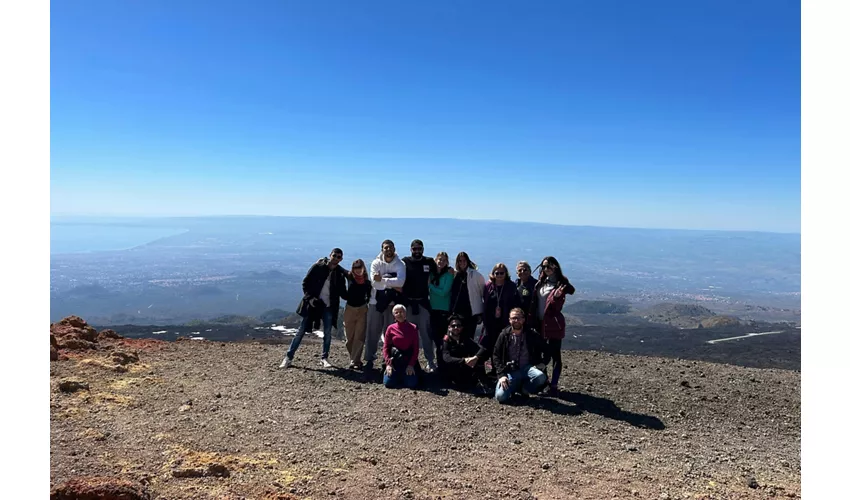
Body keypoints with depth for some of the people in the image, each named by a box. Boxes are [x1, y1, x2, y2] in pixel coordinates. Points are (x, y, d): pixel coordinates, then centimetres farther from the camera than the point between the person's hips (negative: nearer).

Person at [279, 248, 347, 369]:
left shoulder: (340, 273, 1)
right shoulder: (317, 267, -7)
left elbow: (342, 292, 6)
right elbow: (305, 283, -3)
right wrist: (310, 297, -13)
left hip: (329, 306, 2)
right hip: (312, 304, -2)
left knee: (327, 333, 5)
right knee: (301, 331, 1)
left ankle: (324, 358, 20)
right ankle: (289, 357, 8)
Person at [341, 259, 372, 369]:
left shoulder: (366, 280, -4)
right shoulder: (349, 277, -4)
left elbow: (369, 294, 1)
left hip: (362, 309, -1)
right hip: (350, 309, 1)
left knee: (359, 337, -5)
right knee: (349, 337, 8)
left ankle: (354, 361, -4)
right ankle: (353, 359, 21)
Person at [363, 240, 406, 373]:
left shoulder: (400, 264, -1)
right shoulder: (376, 263, 1)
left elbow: (400, 282, -19)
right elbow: (374, 282, -12)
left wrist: (382, 279, -21)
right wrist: (393, 285, -14)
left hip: (392, 303, 0)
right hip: (376, 302, 1)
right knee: (372, 332, 4)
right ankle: (370, 360, 14)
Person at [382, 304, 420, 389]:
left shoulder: (413, 328, -1)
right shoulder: (391, 328, 1)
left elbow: (416, 348, -2)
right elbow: (386, 347, 1)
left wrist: (411, 364, -10)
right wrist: (388, 364, -10)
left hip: (409, 360, -1)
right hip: (394, 360, 1)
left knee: (411, 384, -16)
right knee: (388, 383, -14)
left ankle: (406, 375, 19)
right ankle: (398, 375, 20)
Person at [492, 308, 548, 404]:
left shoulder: (532, 334, 1)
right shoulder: (504, 335, 2)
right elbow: (496, 356, 1)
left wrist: (542, 364, -5)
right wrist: (501, 375, -10)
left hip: (527, 368, 1)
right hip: (510, 371, 0)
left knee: (541, 377, -33)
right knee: (501, 396, -22)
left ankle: (524, 388, -1)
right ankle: (515, 386, 11)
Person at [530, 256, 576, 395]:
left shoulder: (560, 283, -9)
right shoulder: (541, 282, 10)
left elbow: (557, 306, -18)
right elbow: (535, 302, 14)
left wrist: (557, 296, -37)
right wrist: (533, 320, 8)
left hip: (553, 323, -6)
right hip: (540, 323, 6)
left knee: (555, 355, -2)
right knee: (545, 354, 15)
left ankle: (554, 385, 1)